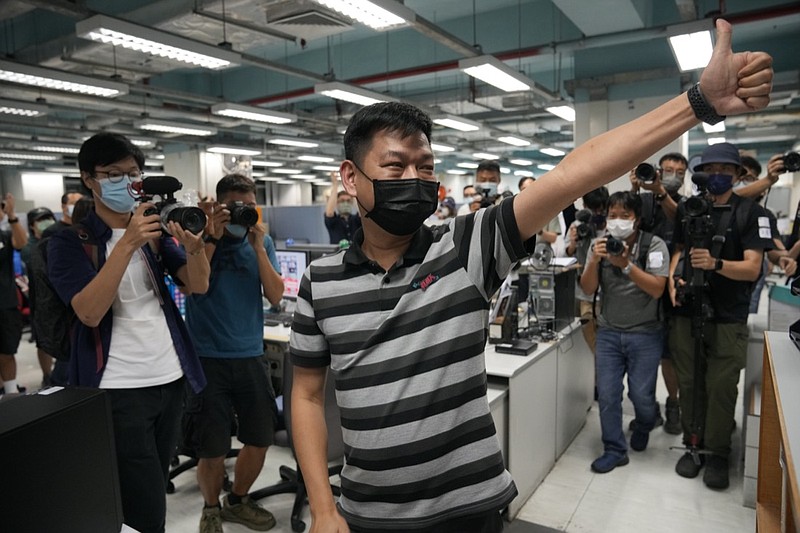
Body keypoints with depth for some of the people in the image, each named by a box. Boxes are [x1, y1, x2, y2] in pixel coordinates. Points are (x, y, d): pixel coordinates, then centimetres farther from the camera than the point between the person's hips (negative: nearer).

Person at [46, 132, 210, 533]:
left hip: (171, 377, 5)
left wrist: (195, 246, -25)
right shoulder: (69, 242, -5)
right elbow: (89, 312, -20)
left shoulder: (155, 230, 7)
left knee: (154, 488, 18)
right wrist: (128, 243, -27)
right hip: (118, 388, -4)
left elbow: (198, 285, -4)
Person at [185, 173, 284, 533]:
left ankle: (238, 500, 39)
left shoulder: (263, 241, 4)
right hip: (207, 358, -3)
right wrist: (211, 238, -20)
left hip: (250, 356, 3)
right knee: (213, 451, 3)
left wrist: (257, 246, -12)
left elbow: (275, 297, -5)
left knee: (260, 440, 11)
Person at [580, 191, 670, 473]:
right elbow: (588, 289, -4)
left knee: (640, 394, 4)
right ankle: (614, 449, 20)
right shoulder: (600, 245, 0)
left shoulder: (654, 245, -9)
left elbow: (657, 289, -17)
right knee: (607, 394, 2)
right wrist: (594, 262, -22)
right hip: (608, 332, 3)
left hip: (645, 334, -2)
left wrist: (626, 265, -28)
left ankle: (644, 426, 39)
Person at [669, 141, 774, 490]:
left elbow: (752, 268, -9)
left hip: (728, 319, -3)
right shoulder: (687, 209, 8)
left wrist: (715, 264, -27)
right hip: (687, 313, 3)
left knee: (721, 387, 2)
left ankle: (717, 454, 19)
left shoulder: (750, 212, -3)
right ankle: (693, 445, 25)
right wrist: (674, 277, 0)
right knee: (689, 383, 10)